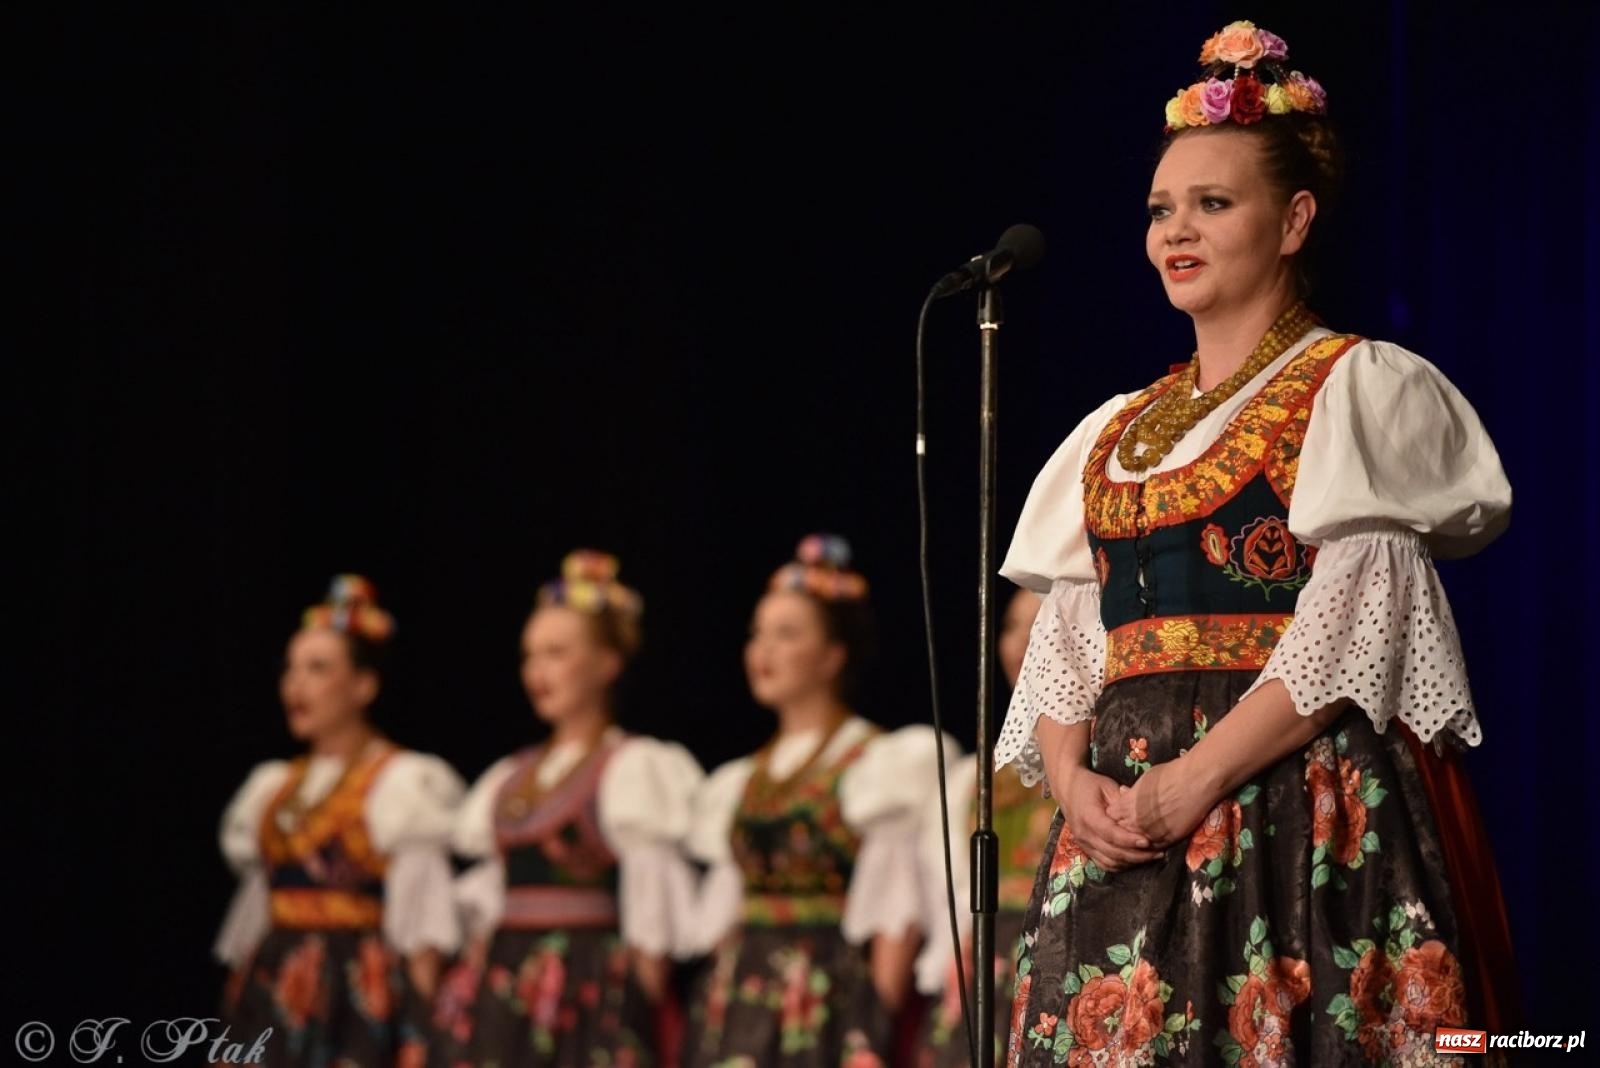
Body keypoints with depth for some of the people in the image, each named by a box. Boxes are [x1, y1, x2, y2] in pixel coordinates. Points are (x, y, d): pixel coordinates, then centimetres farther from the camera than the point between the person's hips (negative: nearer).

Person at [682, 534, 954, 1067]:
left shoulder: (883, 764, -1)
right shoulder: (740, 784, 19)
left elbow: (894, 921, -8)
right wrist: (716, 1012, 8)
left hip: (830, 1003, -6)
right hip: (737, 1009, 6)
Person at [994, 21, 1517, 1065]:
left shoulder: (1358, 390, 2)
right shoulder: (1118, 433, 21)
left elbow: (1350, 632, -9)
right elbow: (1065, 645, 16)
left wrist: (1195, 779, -16)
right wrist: (1075, 781, -4)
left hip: (1295, 809, -6)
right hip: (1119, 829, 6)